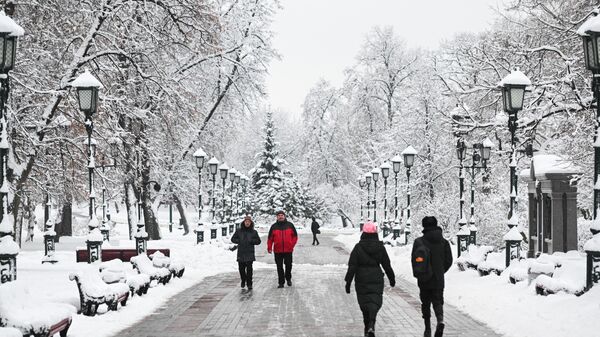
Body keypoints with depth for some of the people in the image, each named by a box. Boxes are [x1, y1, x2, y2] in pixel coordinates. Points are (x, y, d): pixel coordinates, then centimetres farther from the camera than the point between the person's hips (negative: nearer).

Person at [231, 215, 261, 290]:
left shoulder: (254, 232, 5)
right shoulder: (238, 231, 7)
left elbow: (258, 241, 6)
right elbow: (233, 239, 12)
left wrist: (251, 241, -10)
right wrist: (239, 241, -5)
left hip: (249, 254, -2)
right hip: (241, 253, 2)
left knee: (249, 269, -9)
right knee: (241, 268, 6)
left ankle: (249, 284, -3)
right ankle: (243, 280, 32)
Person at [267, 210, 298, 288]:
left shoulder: (290, 225, 3)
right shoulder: (274, 226, 4)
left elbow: (295, 236, 7)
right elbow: (270, 238, 6)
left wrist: (292, 245, -3)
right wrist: (269, 248, -1)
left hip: (288, 250, 0)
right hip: (277, 251, 0)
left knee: (288, 265, 6)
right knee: (279, 267, 3)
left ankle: (288, 279, 28)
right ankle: (281, 282, 10)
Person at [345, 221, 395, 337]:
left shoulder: (358, 247, -8)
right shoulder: (380, 247, -2)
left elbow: (352, 266, -9)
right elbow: (387, 265, 6)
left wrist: (348, 282, -4)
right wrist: (392, 279, 19)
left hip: (361, 281, 0)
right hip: (376, 280, 1)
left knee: (364, 303, 13)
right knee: (375, 301, -1)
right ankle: (371, 325, -26)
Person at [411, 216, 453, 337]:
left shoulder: (419, 241, -8)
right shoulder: (444, 242, 1)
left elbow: (414, 259, -9)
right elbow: (449, 260, 2)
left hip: (424, 280, -1)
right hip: (439, 280, 2)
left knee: (426, 303, 13)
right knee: (438, 301, 8)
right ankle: (440, 321, -20)